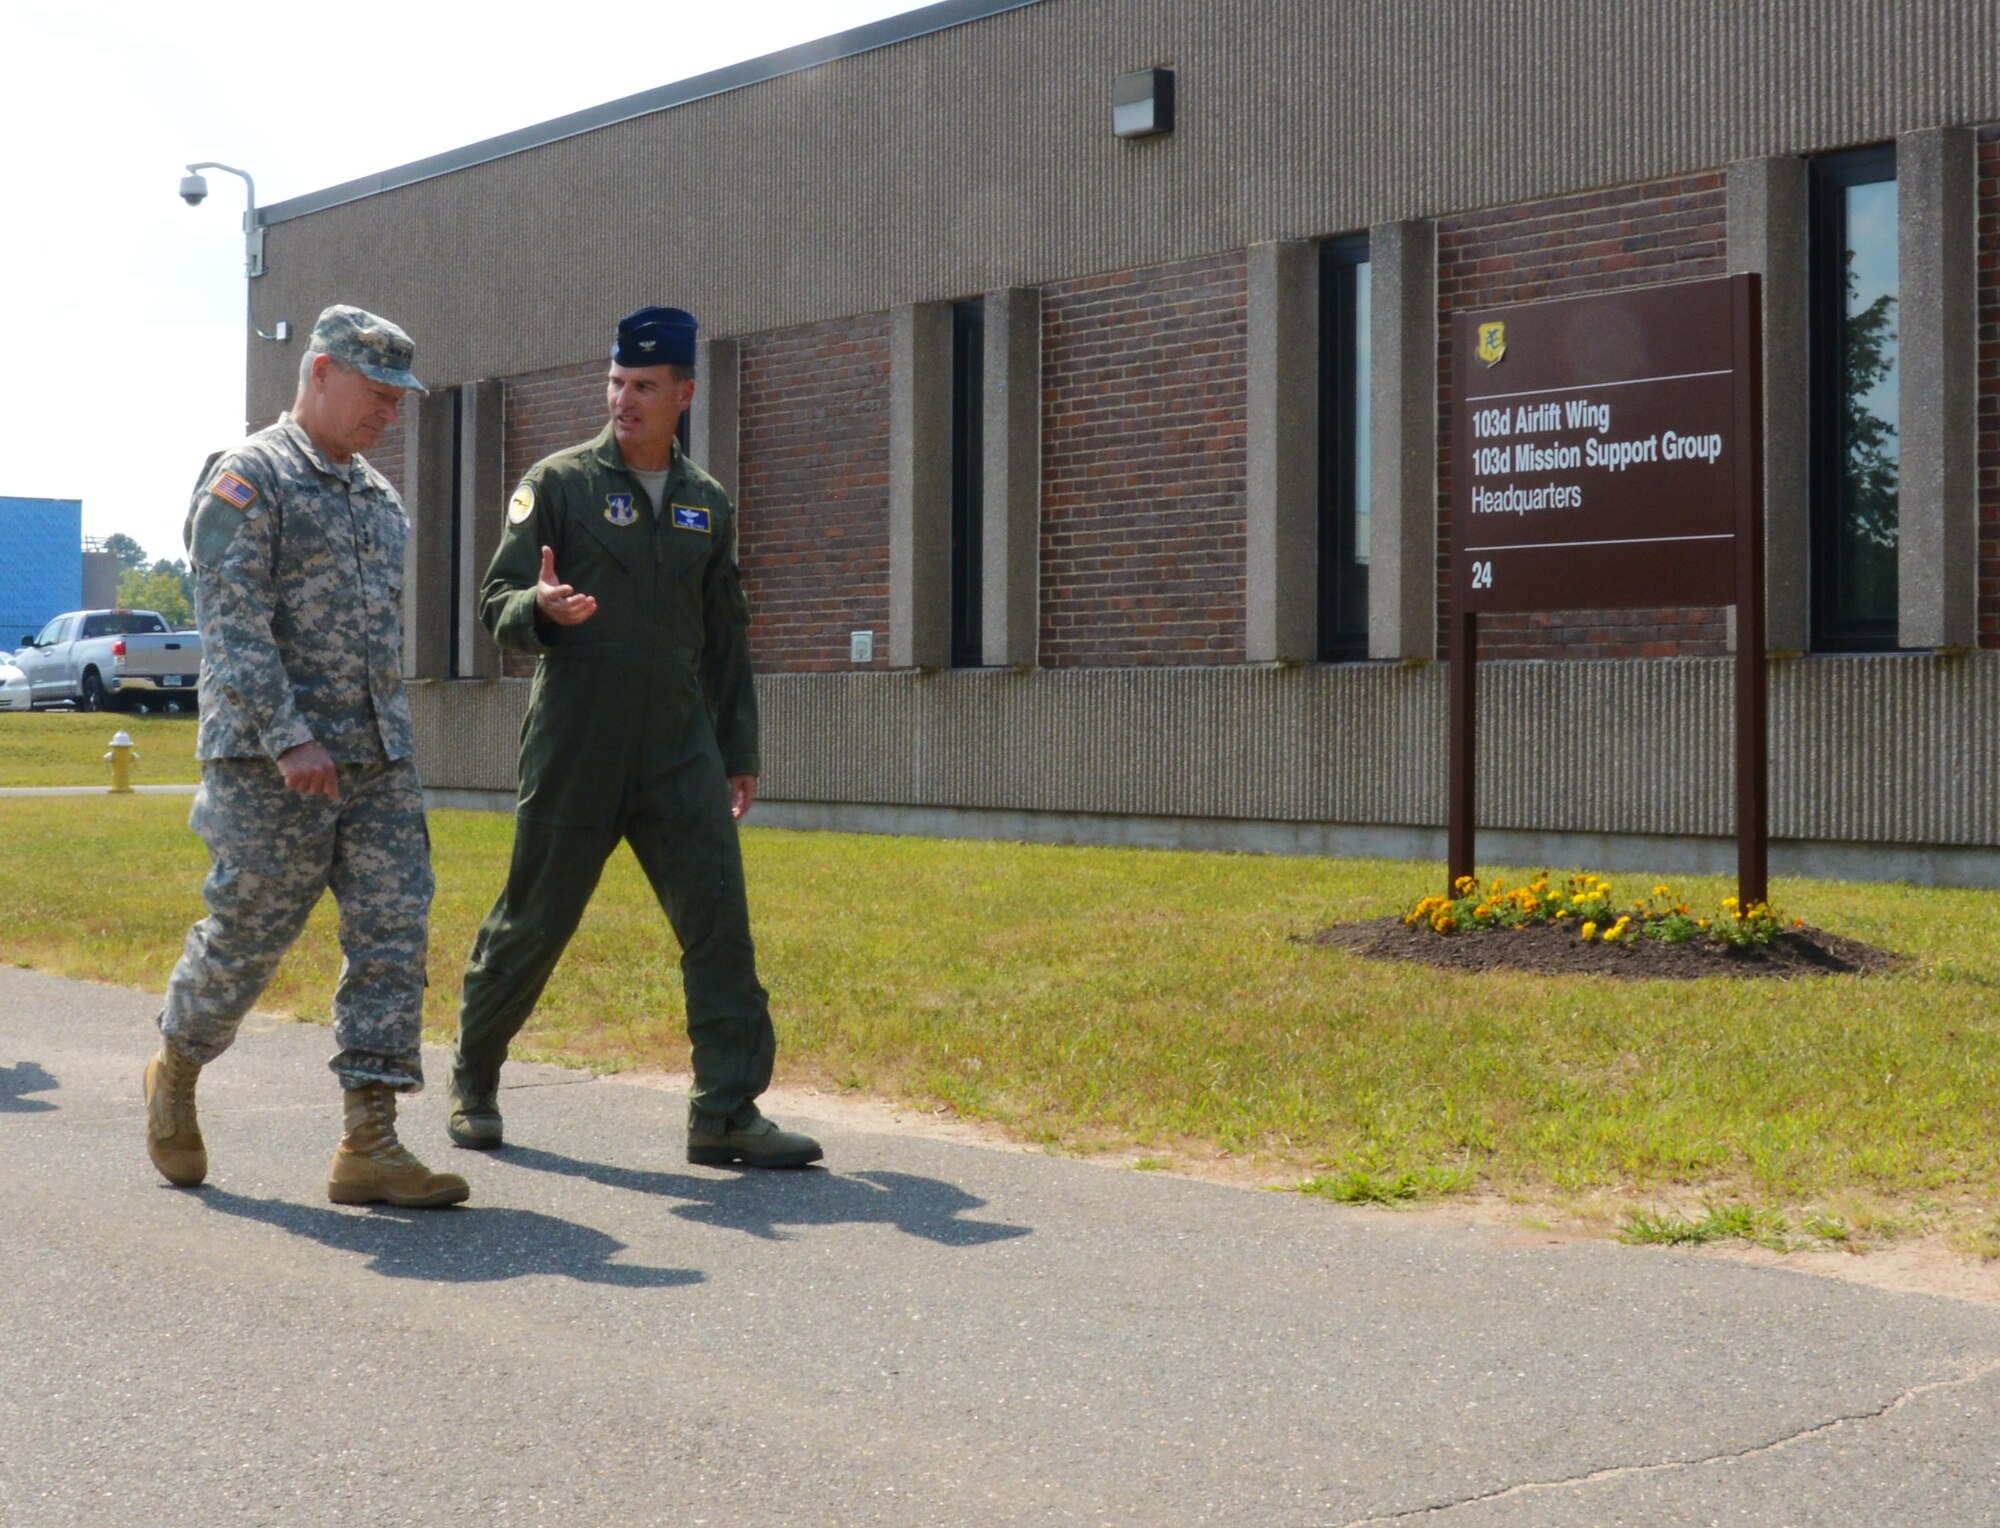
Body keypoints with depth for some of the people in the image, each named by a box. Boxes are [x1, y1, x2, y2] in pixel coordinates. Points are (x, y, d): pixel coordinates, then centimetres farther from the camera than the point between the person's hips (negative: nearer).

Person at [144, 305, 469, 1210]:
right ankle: (174, 1072, 31)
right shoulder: (248, 479, -6)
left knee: (393, 938, -4)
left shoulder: (379, 497, 18)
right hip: (270, 763, -7)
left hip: (379, 760, 7)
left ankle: (369, 1145, -3)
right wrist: (287, 738, -23)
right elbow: (232, 625, -15)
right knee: (244, 939, 3)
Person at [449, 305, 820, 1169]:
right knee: (533, 920, 5)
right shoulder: (559, 483, 1)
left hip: (680, 751, 4)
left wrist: (738, 751, 17)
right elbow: (497, 604, -1)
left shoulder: (708, 505, 14)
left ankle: (727, 1111, -5)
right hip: (574, 750, -3)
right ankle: (473, 1083, 26)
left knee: (719, 918, -8)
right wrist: (541, 609, -24)